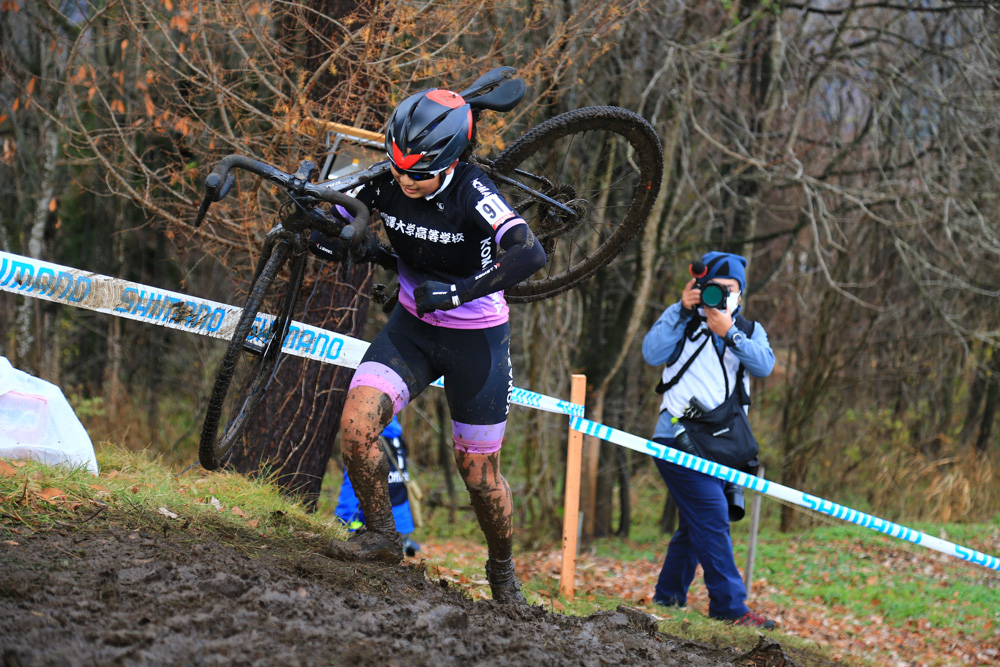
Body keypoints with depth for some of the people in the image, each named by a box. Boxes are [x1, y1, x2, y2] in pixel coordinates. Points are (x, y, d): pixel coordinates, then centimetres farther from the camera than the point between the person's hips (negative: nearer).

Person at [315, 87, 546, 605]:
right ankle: (381, 535, 2)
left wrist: (460, 291, -45)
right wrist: (326, 236, -18)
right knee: (356, 424, -19)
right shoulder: (385, 179, -13)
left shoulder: (471, 193, -28)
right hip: (413, 324, 4)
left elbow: (530, 254, -41)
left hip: (476, 337, -4)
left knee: (479, 474, 6)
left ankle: (502, 570, 32)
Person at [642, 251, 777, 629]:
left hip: (723, 444, 5)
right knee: (712, 516, -15)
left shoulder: (750, 331, 14)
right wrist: (682, 311, -12)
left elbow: (764, 365, -6)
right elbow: (652, 354, -12)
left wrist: (729, 334, -16)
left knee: (695, 524, 13)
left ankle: (668, 597, 26)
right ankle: (729, 605, -15)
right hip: (682, 438, -5)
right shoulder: (682, 322, 5)